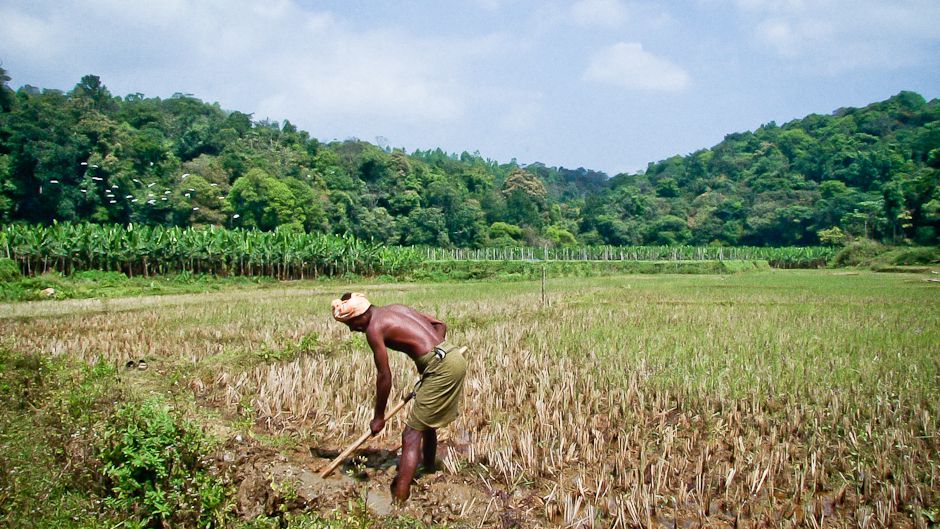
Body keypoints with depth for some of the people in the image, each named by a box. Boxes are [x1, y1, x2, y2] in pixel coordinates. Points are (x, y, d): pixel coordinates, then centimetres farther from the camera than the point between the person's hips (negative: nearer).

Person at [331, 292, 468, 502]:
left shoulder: (374, 328, -5)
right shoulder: (395, 308, 19)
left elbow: (384, 376, -5)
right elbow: (439, 325, 21)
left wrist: (378, 417, 4)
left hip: (441, 367, -9)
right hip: (454, 356, 9)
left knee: (411, 436, -7)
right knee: (426, 422, 28)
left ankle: (399, 498, -11)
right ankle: (429, 468, 47)